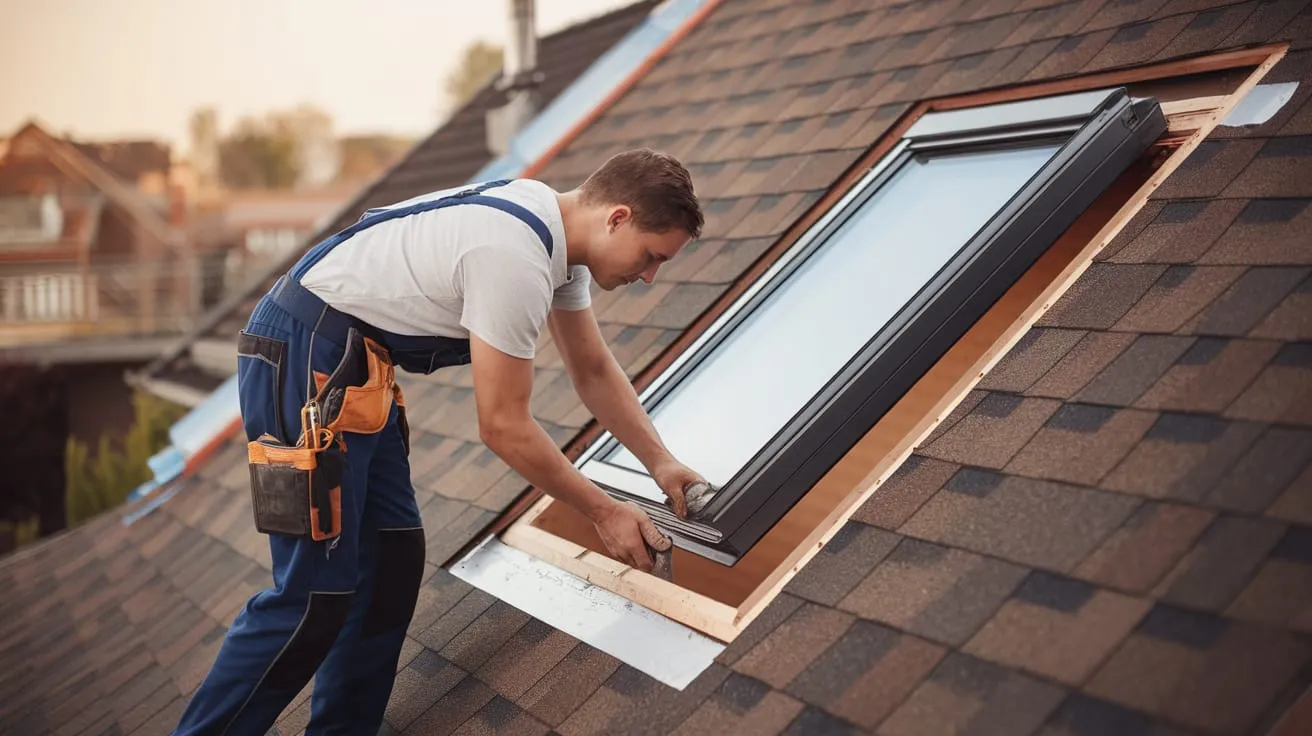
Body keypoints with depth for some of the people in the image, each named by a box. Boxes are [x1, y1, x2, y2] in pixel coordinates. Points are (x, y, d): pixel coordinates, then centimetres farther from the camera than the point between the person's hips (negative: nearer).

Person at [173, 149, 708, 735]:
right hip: (304, 357, -10)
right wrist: (604, 512, -7)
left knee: (392, 558, 10)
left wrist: (660, 462, 16)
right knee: (315, 596, -8)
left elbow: (594, 370, 18)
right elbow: (503, 426, -18)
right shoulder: (516, 262, -24)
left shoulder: (559, 230, 6)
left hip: (354, 365, 10)